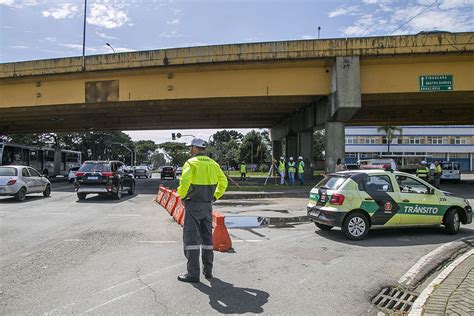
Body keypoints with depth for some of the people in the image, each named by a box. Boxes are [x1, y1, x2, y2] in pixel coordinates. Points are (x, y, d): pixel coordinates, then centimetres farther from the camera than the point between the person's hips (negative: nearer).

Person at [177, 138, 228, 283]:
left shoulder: (191, 163, -10)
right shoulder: (213, 164, 9)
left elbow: (184, 181, -25)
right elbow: (223, 181, 12)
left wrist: (182, 196, -9)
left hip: (193, 204, -6)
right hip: (207, 205, 6)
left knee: (191, 237, 0)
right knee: (207, 237, 15)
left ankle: (193, 273, 1)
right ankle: (208, 270, 23)